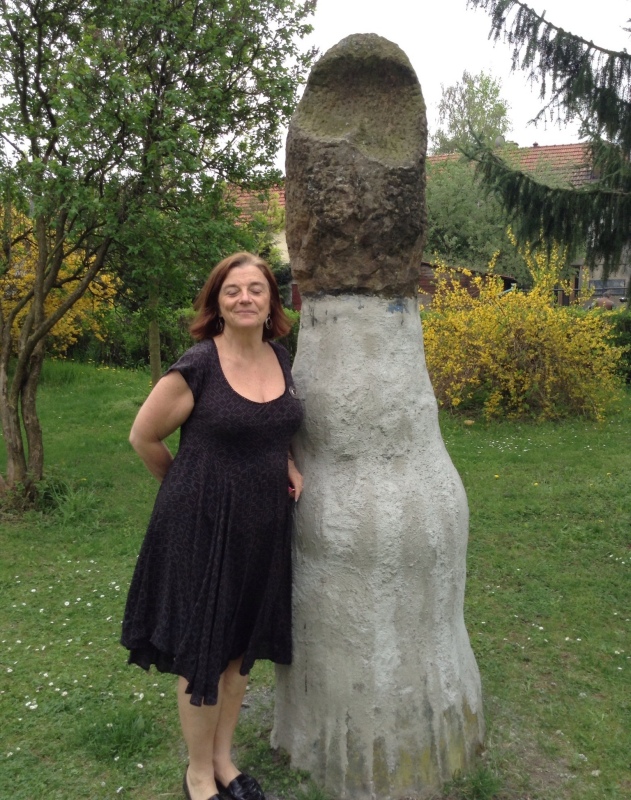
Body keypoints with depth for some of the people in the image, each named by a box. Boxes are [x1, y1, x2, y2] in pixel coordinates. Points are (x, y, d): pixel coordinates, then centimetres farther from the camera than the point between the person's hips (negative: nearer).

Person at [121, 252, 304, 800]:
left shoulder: (281, 359, 2)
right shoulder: (198, 365, -17)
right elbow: (144, 436, -7)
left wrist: (287, 465, 2)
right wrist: (190, 488, 5)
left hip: (264, 523, 6)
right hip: (204, 524, -5)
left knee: (241, 643, 18)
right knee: (202, 650, 8)